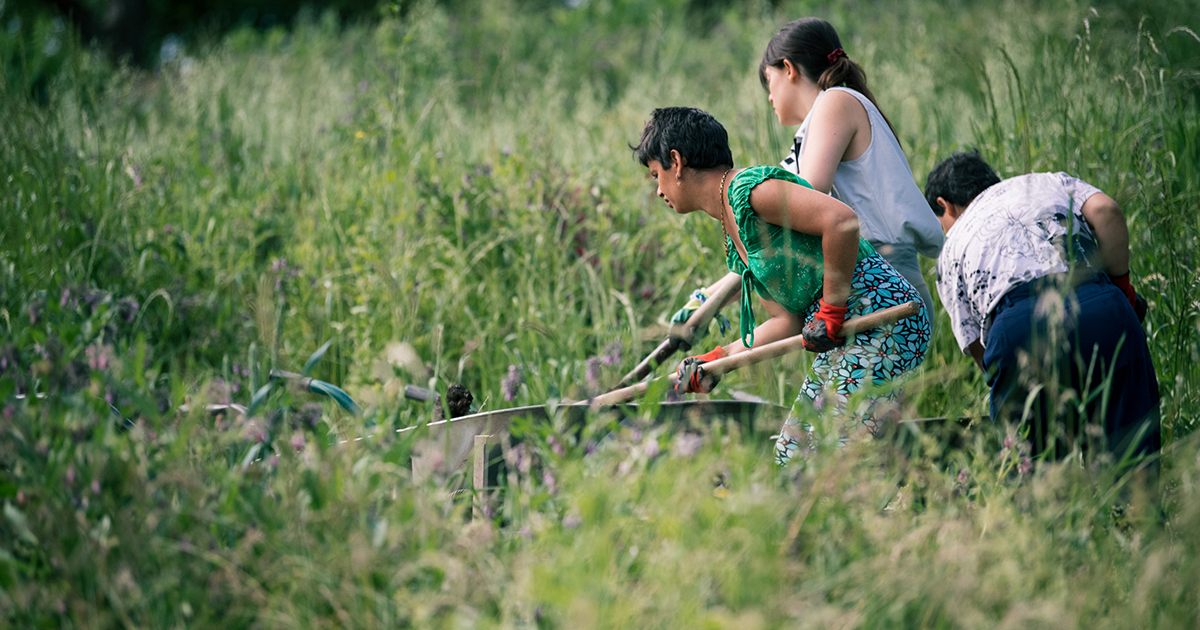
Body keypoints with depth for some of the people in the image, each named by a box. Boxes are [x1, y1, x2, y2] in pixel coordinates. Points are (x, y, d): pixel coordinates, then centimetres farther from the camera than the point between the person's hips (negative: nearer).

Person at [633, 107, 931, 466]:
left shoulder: (747, 188, -12)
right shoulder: (733, 245, 19)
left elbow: (841, 220, -25)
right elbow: (788, 320, 15)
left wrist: (831, 311, -19)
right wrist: (716, 361, 8)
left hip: (879, 316, -11)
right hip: (842, 340, 11)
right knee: (791, 452, 11)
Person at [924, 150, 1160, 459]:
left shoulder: (951, 251, 30)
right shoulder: (1052, 182, 33)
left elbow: (979, 350, 23)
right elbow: (1105, 211, 10)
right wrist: (1122, 284, 18)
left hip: (1015, 326, 0)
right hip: (1099, 305, 1)